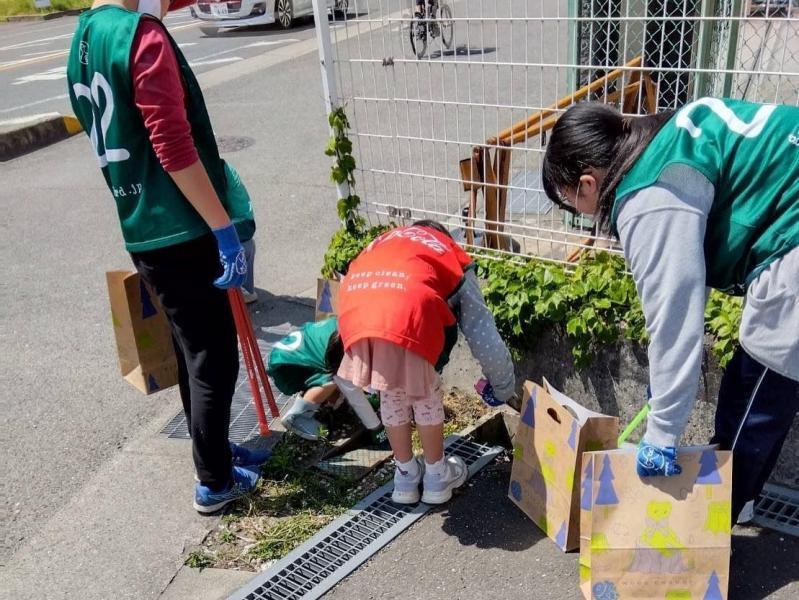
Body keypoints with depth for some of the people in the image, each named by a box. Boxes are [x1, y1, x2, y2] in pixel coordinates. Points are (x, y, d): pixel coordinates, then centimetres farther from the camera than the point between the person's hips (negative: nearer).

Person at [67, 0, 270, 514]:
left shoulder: (84, 42, 15)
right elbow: (173, 147, -22)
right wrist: (224, 229, -18)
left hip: (144, 234, 9)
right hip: (180, 233, -9)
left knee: (194, 351, 21)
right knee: (214, 358, 3)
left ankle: (216, 450, 37)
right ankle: (215, 481, 16)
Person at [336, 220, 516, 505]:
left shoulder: (385, 242, 40)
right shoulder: (453, 257, 29)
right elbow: (484, 337, 24)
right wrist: (503, 386, 40)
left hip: (354, 310, 4)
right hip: (405, 313, -3)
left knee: (391, 395, 26)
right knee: (425, 394, 24)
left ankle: (406, 477, 42)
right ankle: (437, 477, 39)